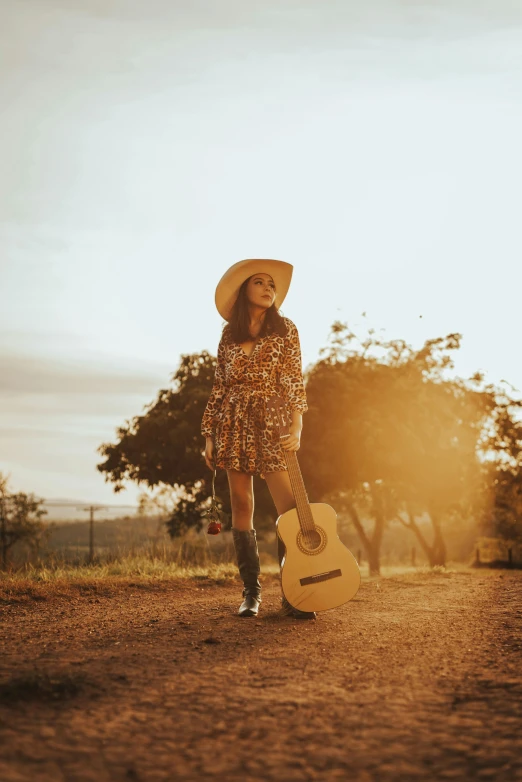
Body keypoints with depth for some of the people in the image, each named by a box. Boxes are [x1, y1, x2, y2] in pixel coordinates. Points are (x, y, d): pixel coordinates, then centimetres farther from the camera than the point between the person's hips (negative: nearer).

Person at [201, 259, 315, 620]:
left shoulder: (285, 329, 5)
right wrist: (210, 435, 6)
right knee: (241, 505, 2)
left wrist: (297, 428, -14)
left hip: (270, 424, -2)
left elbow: (293, 382, -2)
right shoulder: (229, 335, 12)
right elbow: (219, 386, 12)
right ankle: (251, 591, 9)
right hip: (233, 424, 3)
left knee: (290, 507, -11)